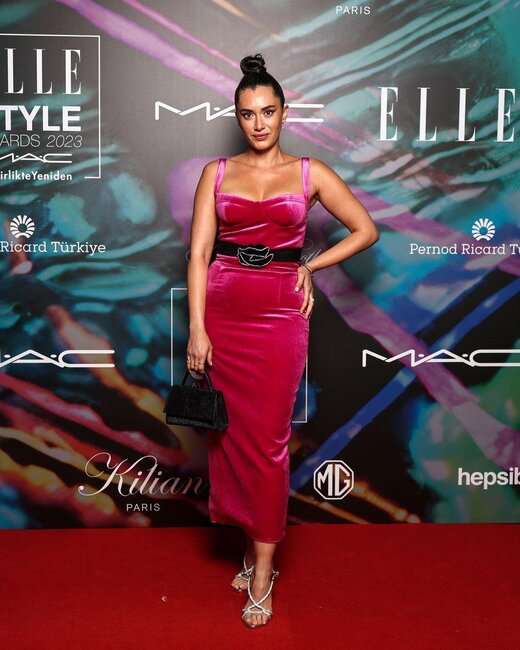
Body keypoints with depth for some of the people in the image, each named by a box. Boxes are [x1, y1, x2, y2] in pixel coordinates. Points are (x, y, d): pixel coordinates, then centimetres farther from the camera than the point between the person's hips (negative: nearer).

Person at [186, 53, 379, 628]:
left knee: (267, 441, 1)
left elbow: (366, 230, 10)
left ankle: (261, 577, 12)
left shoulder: (309, 173, 6)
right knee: (229, 434, 7)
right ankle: (253, 545, 27)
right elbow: (199, 254, 1)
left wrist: (310, 267, 1)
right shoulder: (216, 173, 8)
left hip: (279, 317, -2)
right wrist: (197, 329, -7)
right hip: (222, 313, 2)